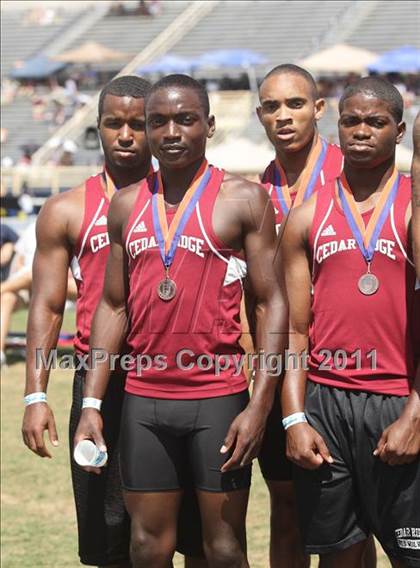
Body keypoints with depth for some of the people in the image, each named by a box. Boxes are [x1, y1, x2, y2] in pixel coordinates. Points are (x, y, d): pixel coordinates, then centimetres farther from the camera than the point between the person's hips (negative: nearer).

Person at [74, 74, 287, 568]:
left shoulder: (243, 200, -2)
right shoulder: (127, 205, 11)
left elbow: (272, 302, -5)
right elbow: (113, 306, 13)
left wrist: (260, 404, -13)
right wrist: (91, 404, 6)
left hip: (218, 399, -4)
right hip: (144, 400, 4)